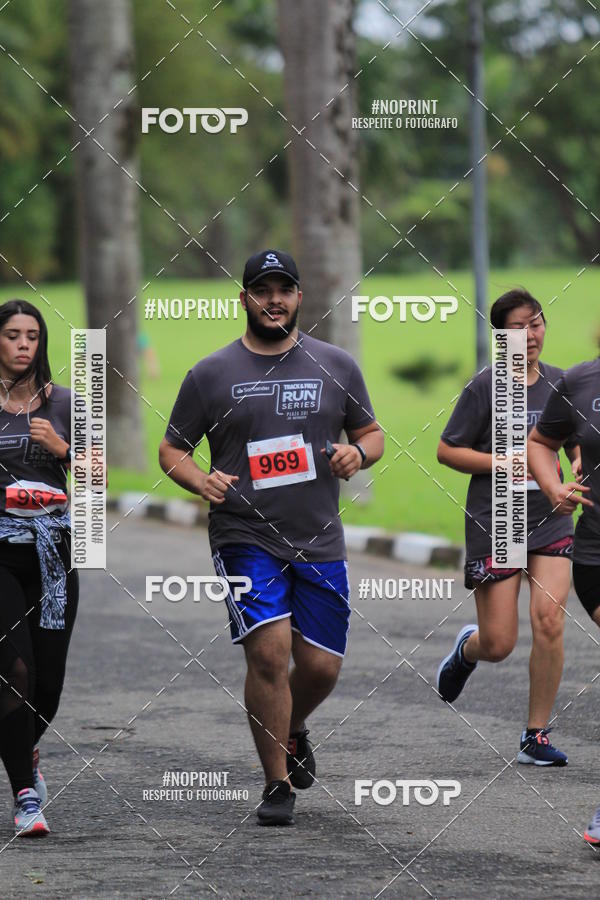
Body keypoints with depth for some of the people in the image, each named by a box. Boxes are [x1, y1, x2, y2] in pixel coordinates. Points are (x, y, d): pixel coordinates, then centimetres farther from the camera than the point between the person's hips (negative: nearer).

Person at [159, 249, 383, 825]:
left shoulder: (335, 366, 8)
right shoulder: (211, 374, 2)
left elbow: (371, 432, 17)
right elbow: (172, 448, 8)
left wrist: (359, 453, -7)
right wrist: (201, 481, -13)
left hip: (319, 542, 3)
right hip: (245, 539, -3)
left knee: (321, 666, 1)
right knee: (269, 648, -17)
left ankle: (291, 730, 37)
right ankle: (277, 785, -5)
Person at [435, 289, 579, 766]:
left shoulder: (559, 382, 6)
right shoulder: (486, 387, -7)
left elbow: (576, 441, 20)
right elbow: (447, 450, -4)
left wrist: (578, 466, -2)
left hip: (550, 521, 3)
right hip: (494, 524, -3)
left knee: (549, 622, -14)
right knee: (498, 645, -2)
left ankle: (536, 736, -1)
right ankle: (467, 648, 37)